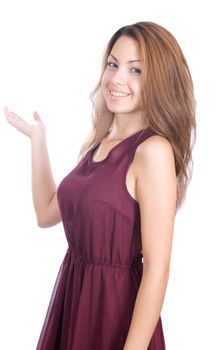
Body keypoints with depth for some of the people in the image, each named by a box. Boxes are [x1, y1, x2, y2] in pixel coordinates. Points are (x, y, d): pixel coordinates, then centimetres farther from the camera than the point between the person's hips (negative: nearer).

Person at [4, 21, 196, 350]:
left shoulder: (154, 150, -19)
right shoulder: (98, 143, 4)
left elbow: (157, 271, -21)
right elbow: (47, 214, 14)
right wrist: (37, 137, 14)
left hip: (115, 303, -8)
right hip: (73, 295, 8)